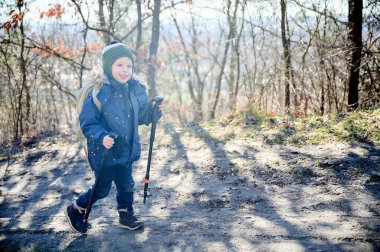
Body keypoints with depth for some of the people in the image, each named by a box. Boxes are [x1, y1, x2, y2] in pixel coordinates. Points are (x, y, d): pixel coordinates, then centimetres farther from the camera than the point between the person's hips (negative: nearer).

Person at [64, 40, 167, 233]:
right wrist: (101, 136, -35)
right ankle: (75, 210, 29)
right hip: (104, 152, -6)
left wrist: (154, 108, -11)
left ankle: (126, 216, 39)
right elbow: (87, 123, -18)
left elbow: (140, 117, 8)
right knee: (102, 189, 6)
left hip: (127, 150, 6)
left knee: (126, 185, 18)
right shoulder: (98, 92, -20)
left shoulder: (135, 89, -1)